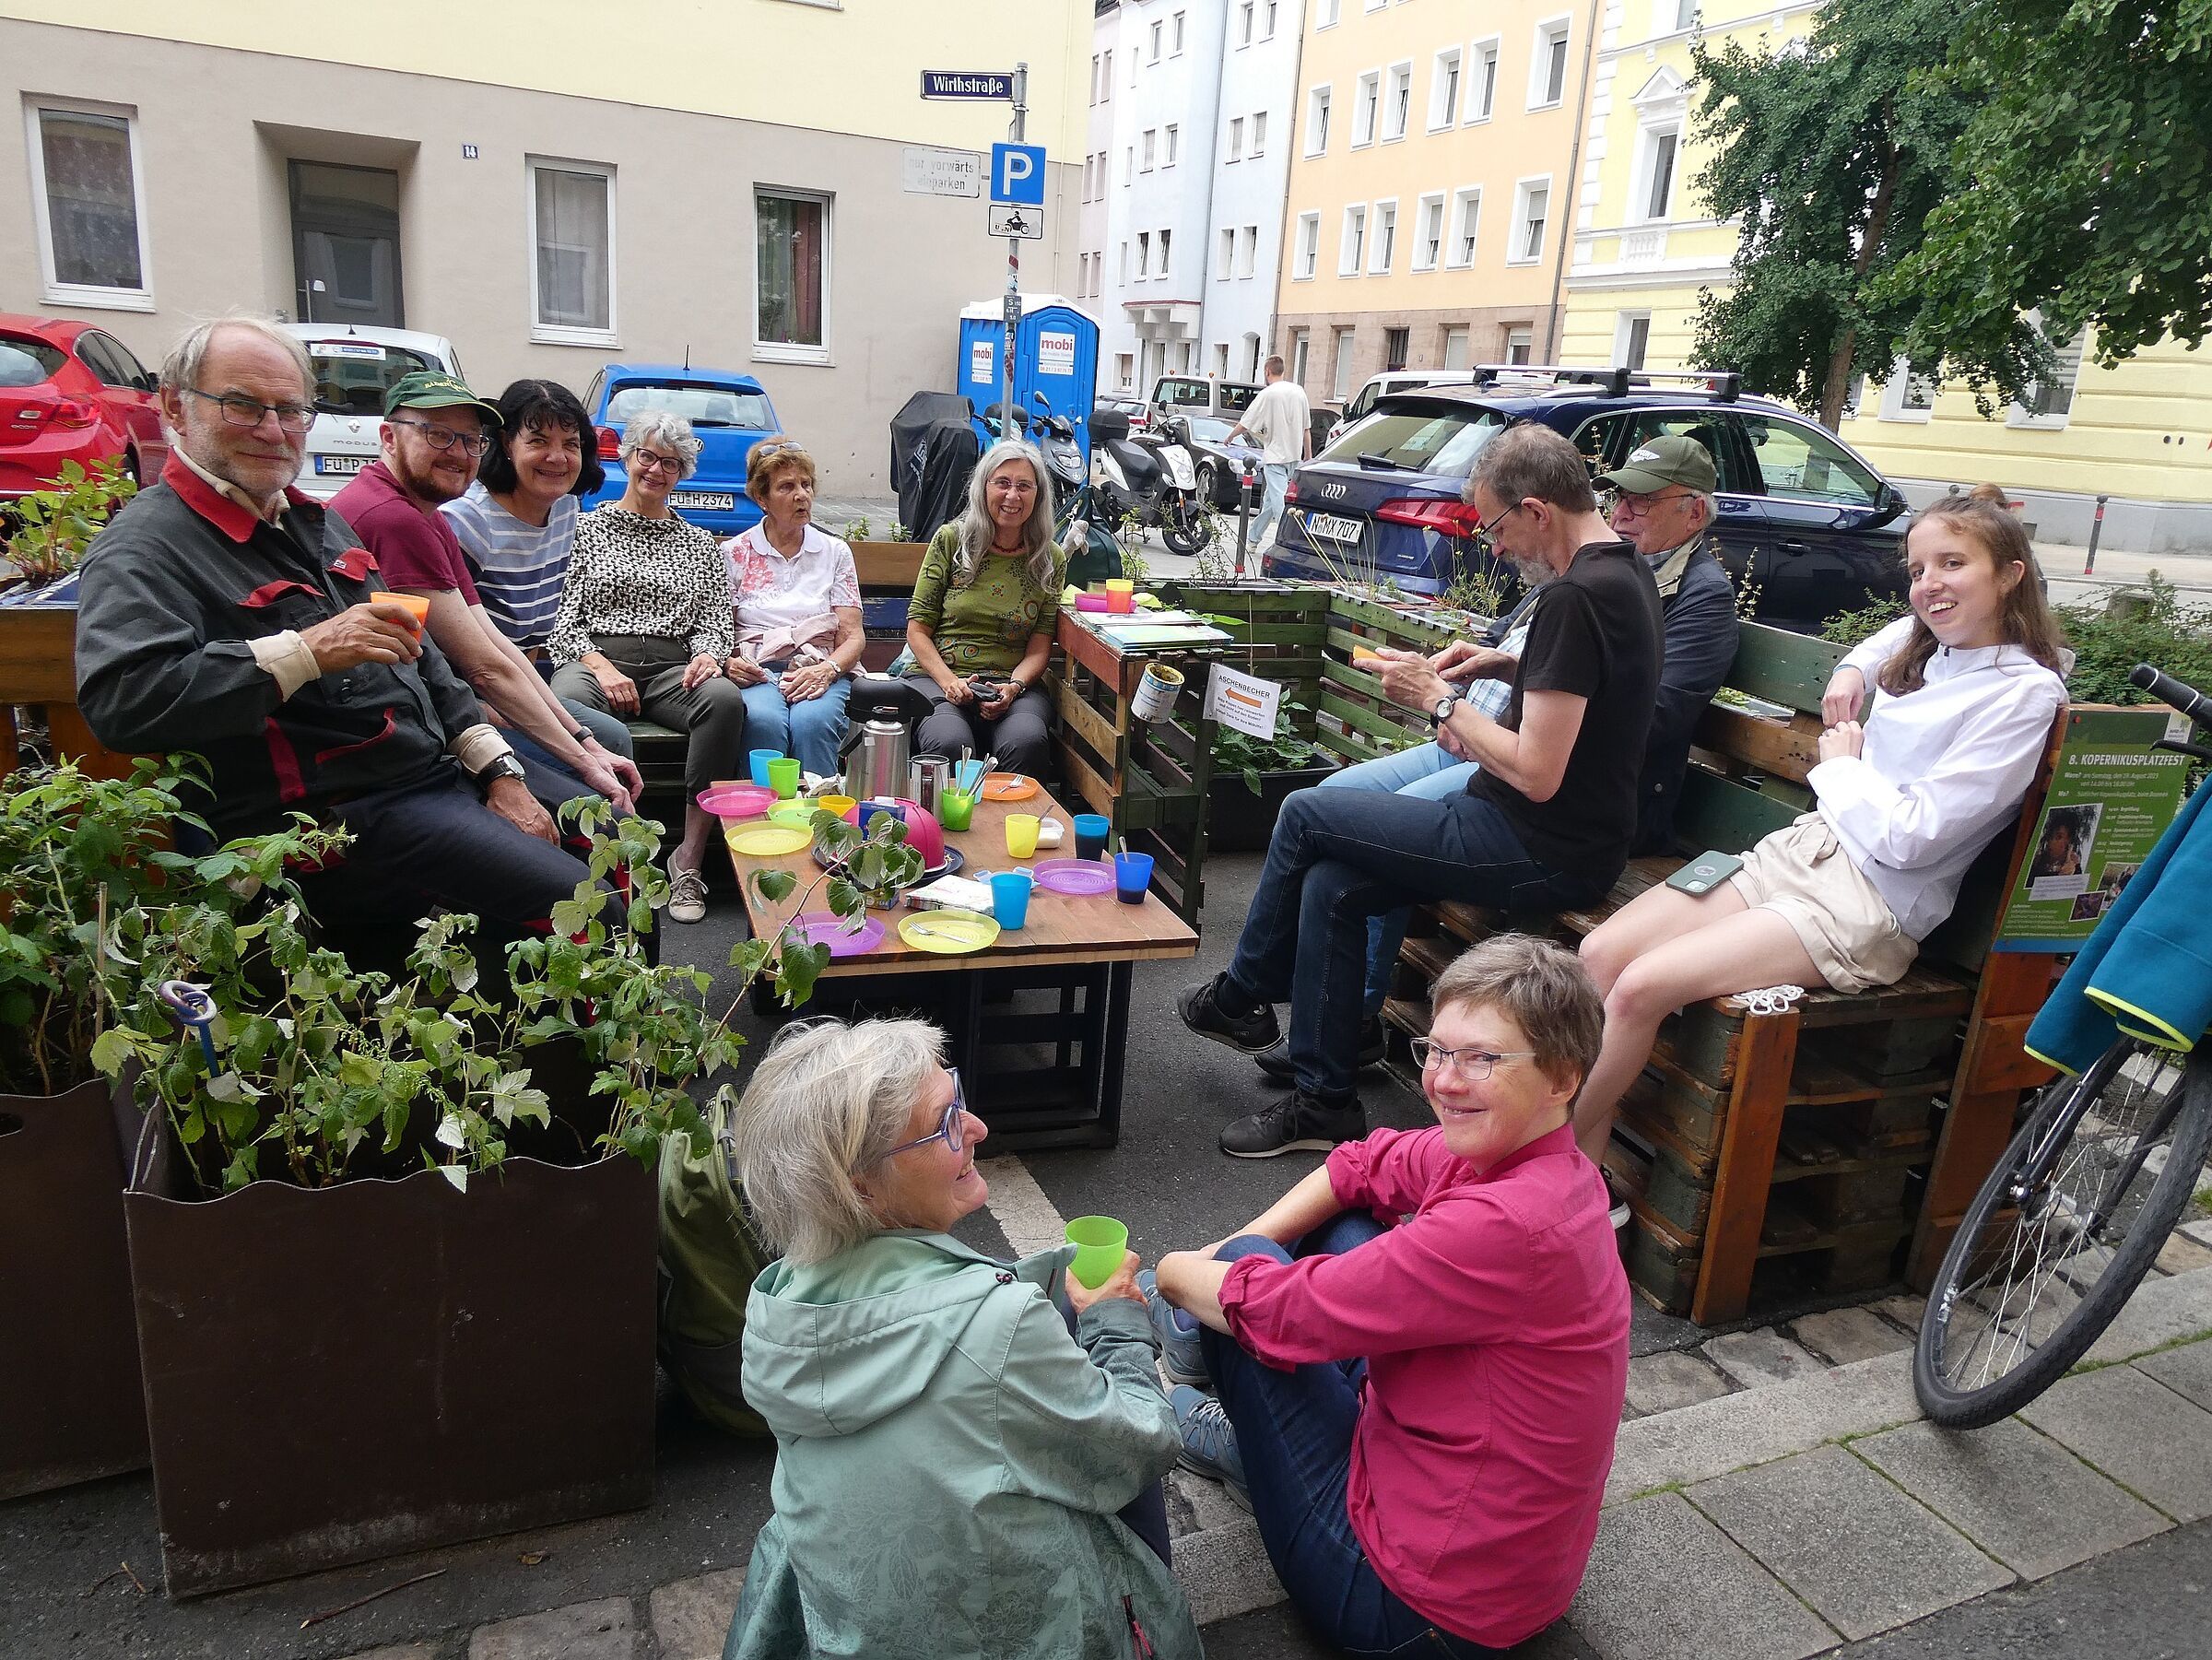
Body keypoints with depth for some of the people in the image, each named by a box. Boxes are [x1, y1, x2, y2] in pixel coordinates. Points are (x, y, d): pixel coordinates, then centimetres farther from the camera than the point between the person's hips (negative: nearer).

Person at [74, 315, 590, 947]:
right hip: (351, 817, -9)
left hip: (444, 769, 9)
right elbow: (118, 698, -26)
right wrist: (306, 651, -28)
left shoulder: (317, 521, 19)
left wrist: (499, 770, 8)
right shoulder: (146, 546, -8)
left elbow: (416, 656, 19)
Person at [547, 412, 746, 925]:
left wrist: (707, 654, -9)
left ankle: (690, 857, -28)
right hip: (595, 657, -2)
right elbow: (560, 619, 7)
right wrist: (602, 668, -12)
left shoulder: (700, 545, 22)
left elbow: (713, 623, 16)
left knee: (725, 699, -34)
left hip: (671, 667, 2)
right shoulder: (586, 528, 15)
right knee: (564, 703, -39)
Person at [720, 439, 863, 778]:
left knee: (811, 722, -34)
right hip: (756, 674, 0)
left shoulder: (835, 552, 15)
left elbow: (853, 636, 9)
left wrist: (826, 670, -12)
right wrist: (729, 663, -14)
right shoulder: (734, 553, 13)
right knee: (764, 720, -35)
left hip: (820, 671, 1)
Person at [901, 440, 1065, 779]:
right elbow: (918, 628, 4)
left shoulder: (1050, 559, 8)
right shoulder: (951, 540, 4)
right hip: (937, 675, -1)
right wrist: (949, 681, -13)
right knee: (950, 744, -34)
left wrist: (1014, 686, -15)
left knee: (1028, 741, -34)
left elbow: (1040, 648, 5)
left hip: (1014, 681, 1)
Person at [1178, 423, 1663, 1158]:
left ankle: (1241, 996, 18)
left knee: (1306, 815, -4)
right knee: (1331, 882, 5)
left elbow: (1537, 775, -24)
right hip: (1570, 835, 10)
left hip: (1542, 855, -10)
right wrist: (1505, 660, 15)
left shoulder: (1575, 596, -21)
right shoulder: (1624, 571, 11)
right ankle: (1321, 1099, 10)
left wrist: (1438, 698, -12)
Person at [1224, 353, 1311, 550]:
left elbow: (1244, 424, -5)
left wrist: (1229, 438, 13)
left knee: (1278, 500, -9)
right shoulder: (1298, 391, 9)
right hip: (1294, 455, 7)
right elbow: (1307, 429, 12)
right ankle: (1254, 537, 29)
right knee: (1271, 498, 16)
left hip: (1275, 455, -6)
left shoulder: (1267, 394, -9)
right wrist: (1308, 457, 17)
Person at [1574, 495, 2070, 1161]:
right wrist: (1852, 669, 22)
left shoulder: (2025, 693, -10)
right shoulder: (1926, 647, 13)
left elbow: (1910, 837, -16)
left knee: (1640, 986, -24)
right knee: (1602, 950, -12)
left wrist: (1840, 765, 0)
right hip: (1803, 848, 8)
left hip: (1873, 906, -8)